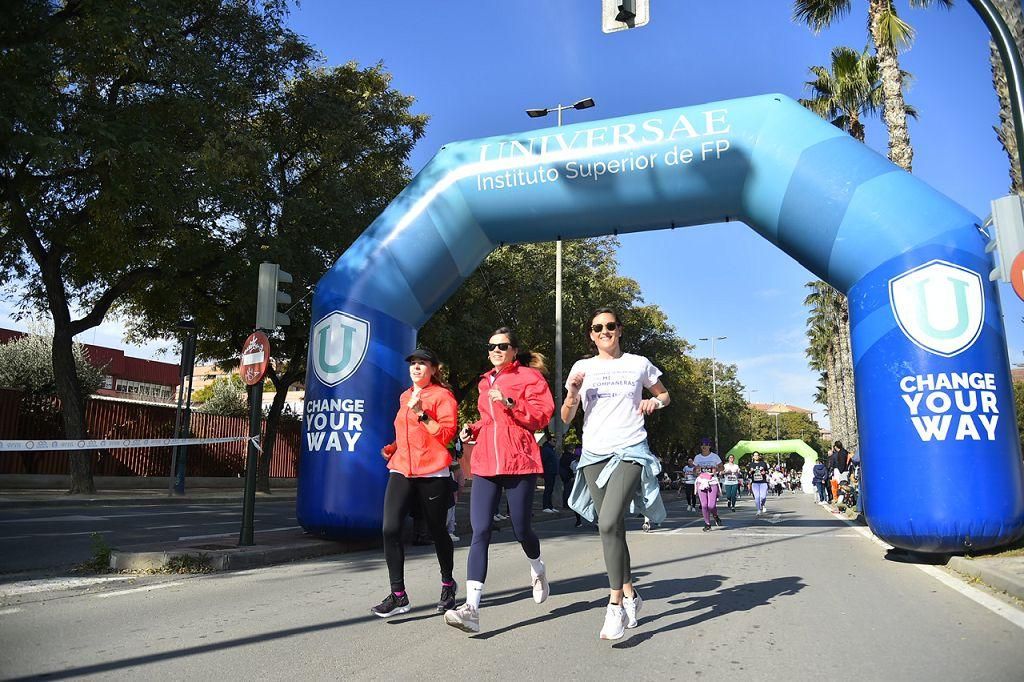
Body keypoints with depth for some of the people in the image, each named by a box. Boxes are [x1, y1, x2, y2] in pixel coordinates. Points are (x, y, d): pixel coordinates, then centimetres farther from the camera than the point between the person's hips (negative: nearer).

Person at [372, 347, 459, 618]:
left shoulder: (442, 395, -3)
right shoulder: (405, 396, 17)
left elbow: (447, 433, -13)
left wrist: (421, 413, -20)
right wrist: (393, 447, 12)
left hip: (432, 473, -5)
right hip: (401, 470, 5)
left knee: (437, 531, 8)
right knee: (390, 529, -9)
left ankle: (448, 584, 33)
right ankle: (398, 596, 2)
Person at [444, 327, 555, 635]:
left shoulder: (529, 376, 2)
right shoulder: (485, 382, 20)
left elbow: (543, 414, -8)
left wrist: (510, 403, -19)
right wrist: (473, 429, 12)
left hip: (519, 463, -4)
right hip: (485, 465, 5)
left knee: (521, 529, 5)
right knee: (480, 531, -8)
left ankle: (538, 569, 41)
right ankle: (471, 608, -11)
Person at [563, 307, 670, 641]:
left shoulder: (639, 364, 6)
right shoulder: (582, 367, 9)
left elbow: (664, 394, 22)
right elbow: (566, 418, 8)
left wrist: (655, 402, -1)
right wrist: (572, 391, -12)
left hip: (629, 451, -3)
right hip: (594, 453, 3)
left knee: (609, 523, -20)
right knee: (611, 528, 8)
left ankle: (616, 605, -12)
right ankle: (630, 594, 26)